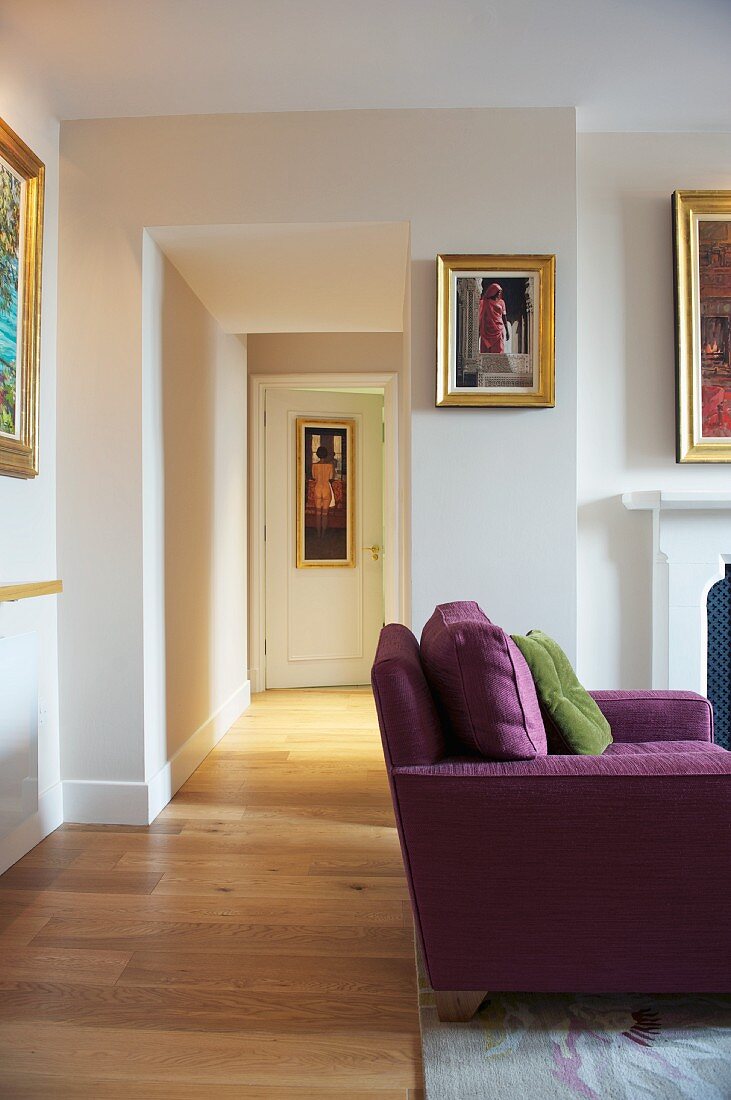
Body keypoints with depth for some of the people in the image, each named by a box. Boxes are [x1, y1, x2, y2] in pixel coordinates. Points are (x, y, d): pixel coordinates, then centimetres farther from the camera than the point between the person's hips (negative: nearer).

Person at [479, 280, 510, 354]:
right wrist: (479, 331, -1)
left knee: (498, 352, -4)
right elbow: (481, 317, 2)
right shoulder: (484, 302, 1)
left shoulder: (501, 302, 9)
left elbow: (504, 317, 12)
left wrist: (507, 331, 10)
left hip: (499, 331, 2)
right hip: (487, 331, -2)